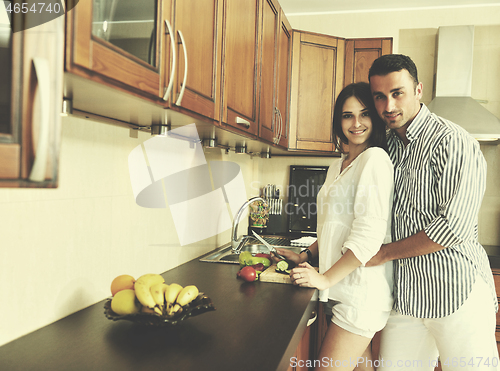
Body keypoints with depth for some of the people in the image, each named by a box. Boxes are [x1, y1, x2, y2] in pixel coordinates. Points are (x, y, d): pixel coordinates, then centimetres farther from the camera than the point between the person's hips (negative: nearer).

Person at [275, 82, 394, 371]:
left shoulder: (375, 159, -12)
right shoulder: (338, 166, 16)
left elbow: (369, 234, -19)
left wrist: (325, 278, -15)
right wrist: (307, 256, 13)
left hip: (362, 290, -8)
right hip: (342, 289, 8)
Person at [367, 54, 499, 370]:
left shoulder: (452, 142, -13)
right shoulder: (387, 145, 10)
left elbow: (454, 228, -20)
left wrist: (384, 253, -10)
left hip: (457, 295, -6)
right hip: (406, 295, 6)